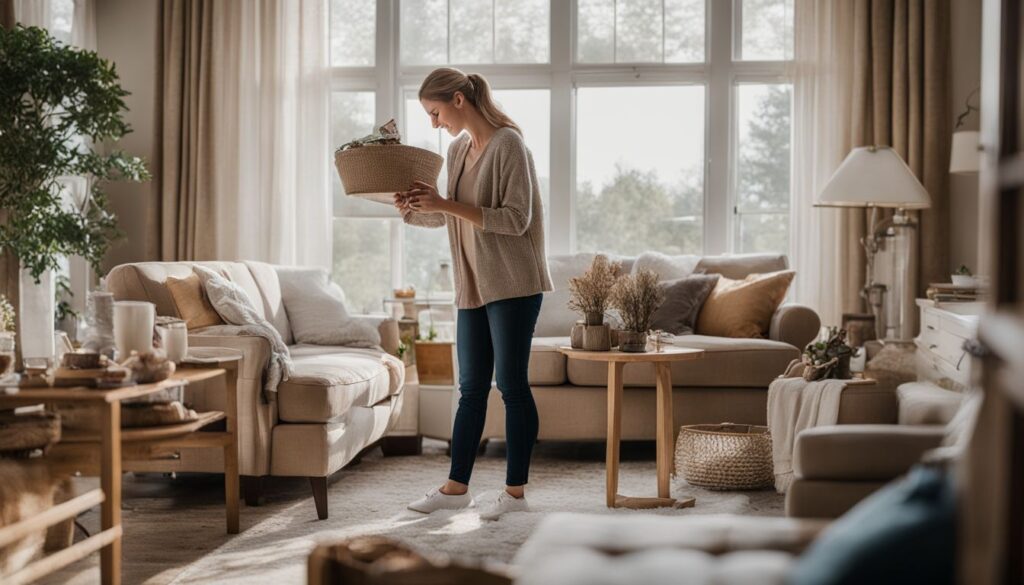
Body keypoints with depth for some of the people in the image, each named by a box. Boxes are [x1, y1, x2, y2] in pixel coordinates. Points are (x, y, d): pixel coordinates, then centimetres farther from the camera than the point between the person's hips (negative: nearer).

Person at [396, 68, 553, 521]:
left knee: (511, 385, -2)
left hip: (512, 285, -8)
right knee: (471, 388, 11)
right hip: (473, 287, 8)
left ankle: (515, 492, 7)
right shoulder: (458, 149, 13)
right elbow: (448, 216, 21)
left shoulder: (508, 144, -12)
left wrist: (448, 205, -21)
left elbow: (516, 219, -18)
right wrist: (412, 208, 1)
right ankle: (456, 487, 18)